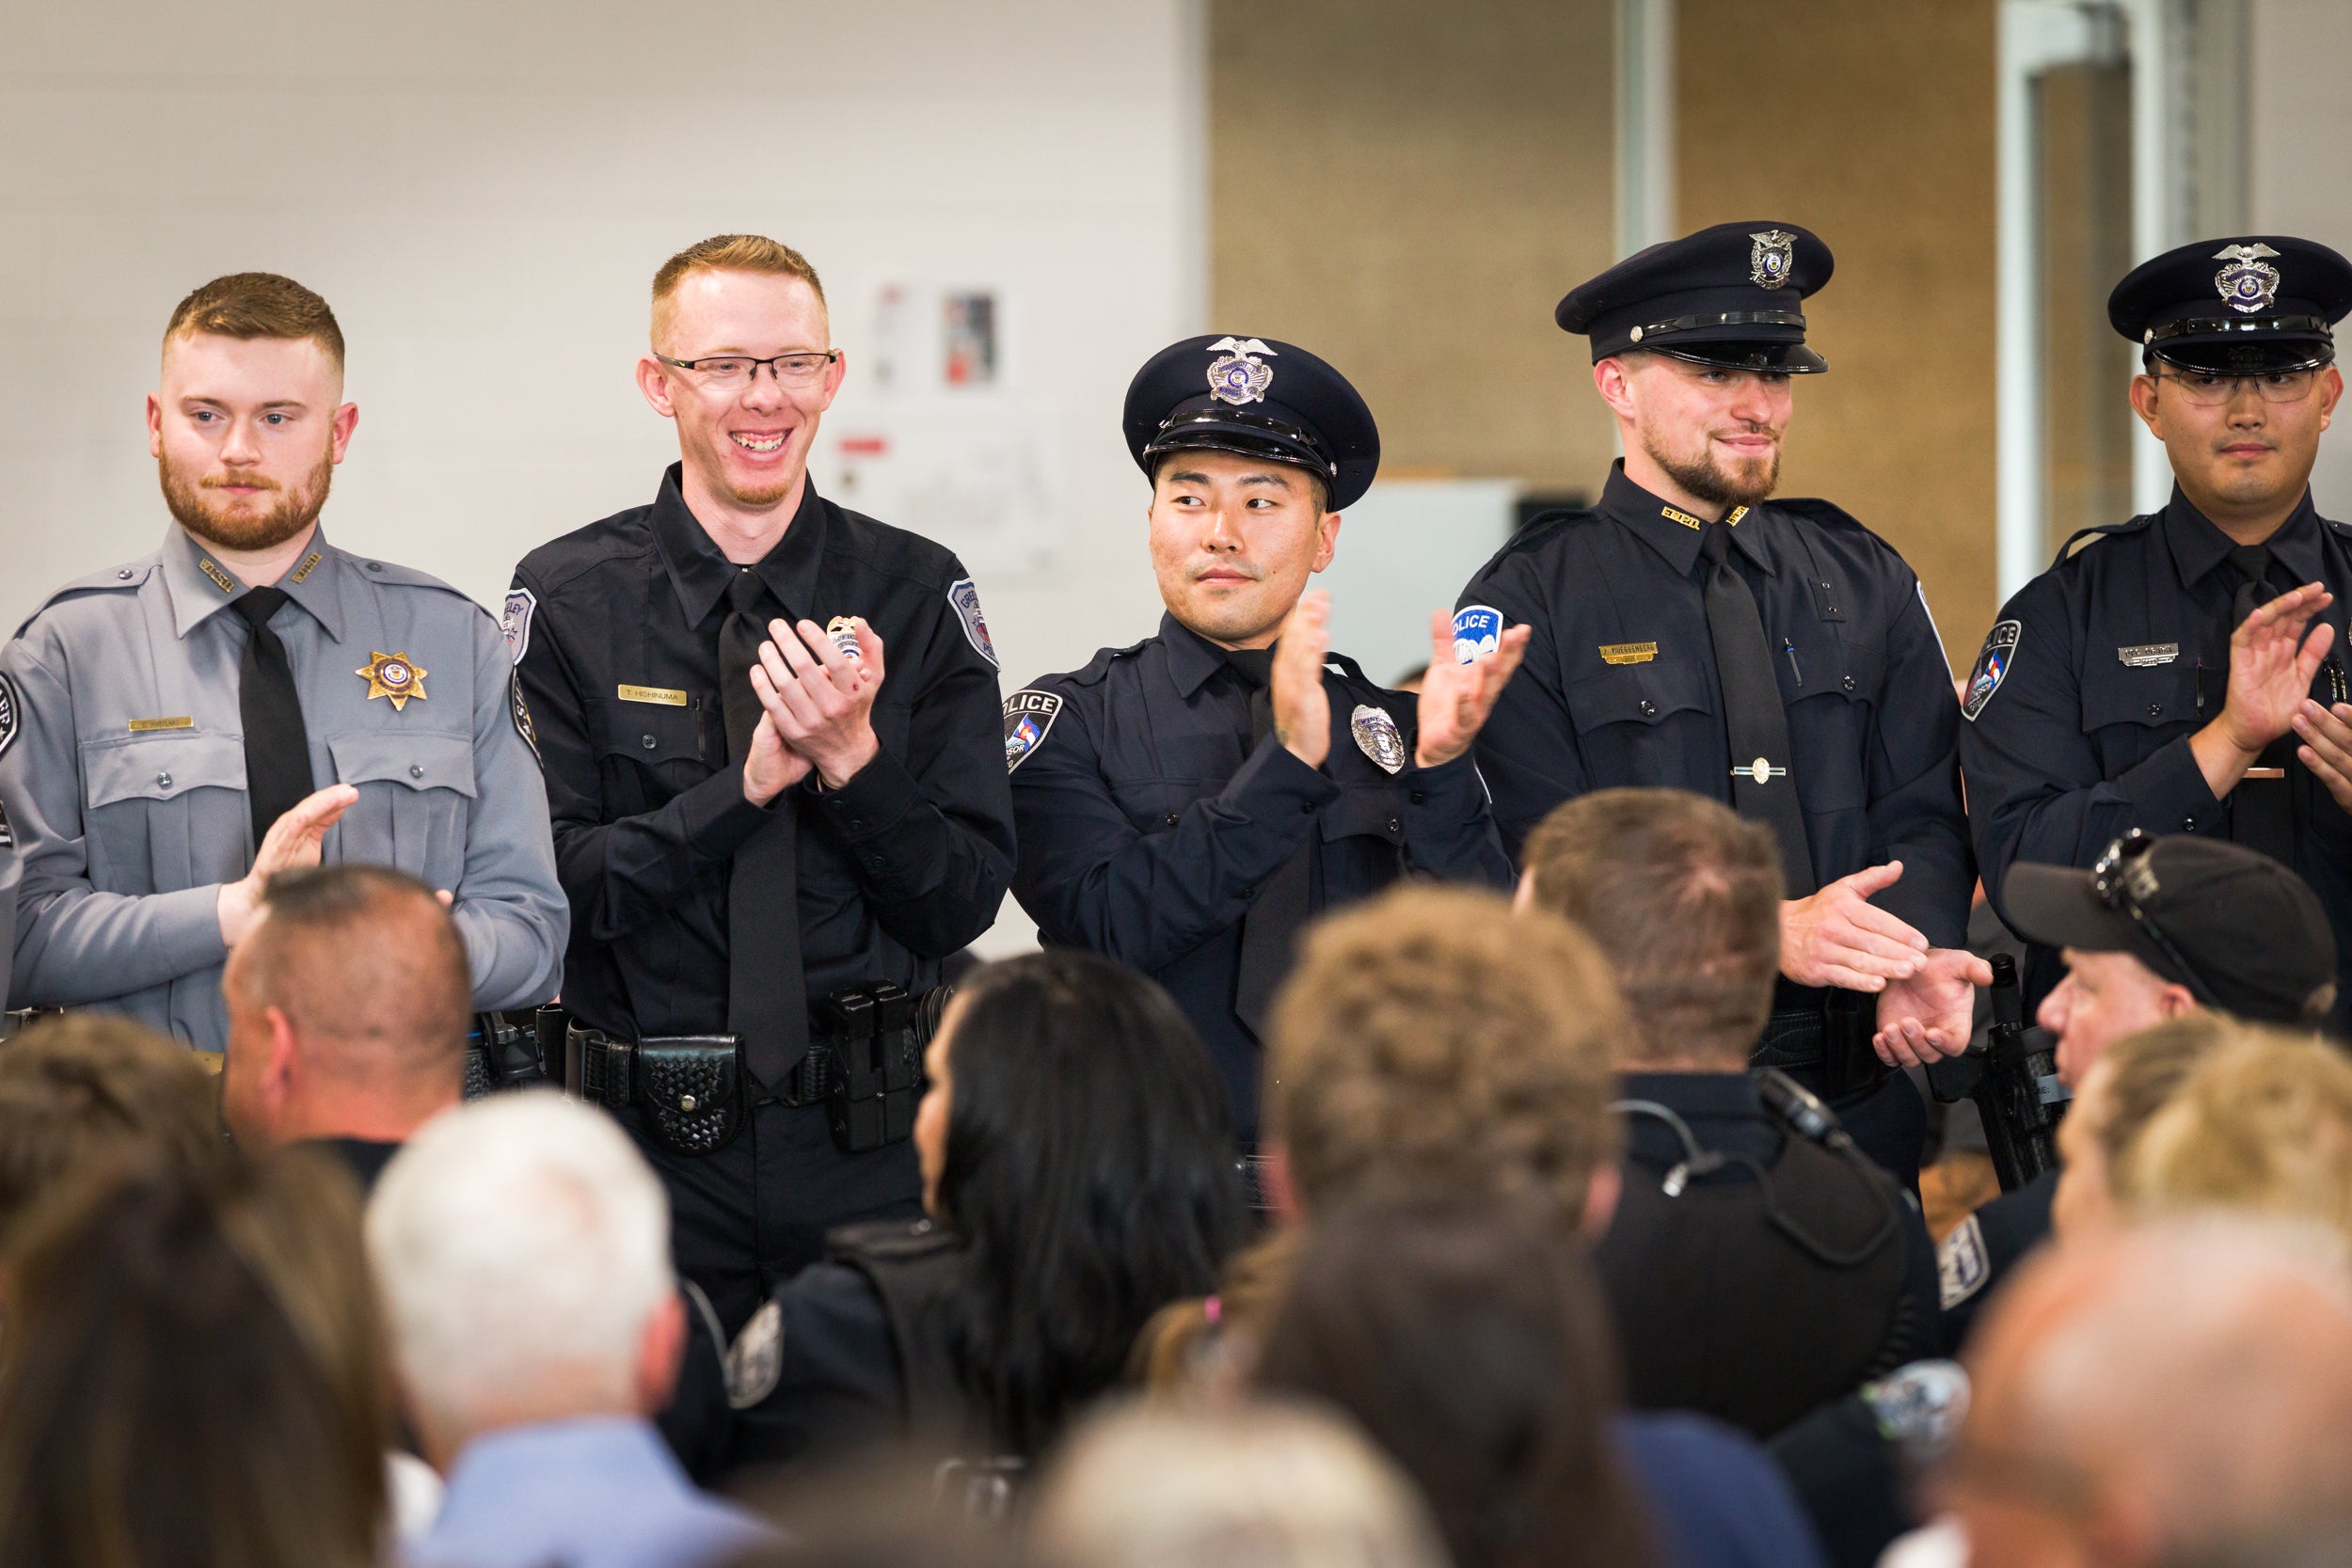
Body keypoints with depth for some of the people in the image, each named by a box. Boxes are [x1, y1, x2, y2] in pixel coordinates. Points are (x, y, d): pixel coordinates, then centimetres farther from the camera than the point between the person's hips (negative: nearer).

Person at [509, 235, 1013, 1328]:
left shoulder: (918, 593, 4)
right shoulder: (567, 601, 1)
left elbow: (965, 901, 1)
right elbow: (548, 887, -7)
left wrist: (854, 757, -15)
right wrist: (748, 783, -17)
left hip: (873, 1149, 1)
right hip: (652, 1151, -1)